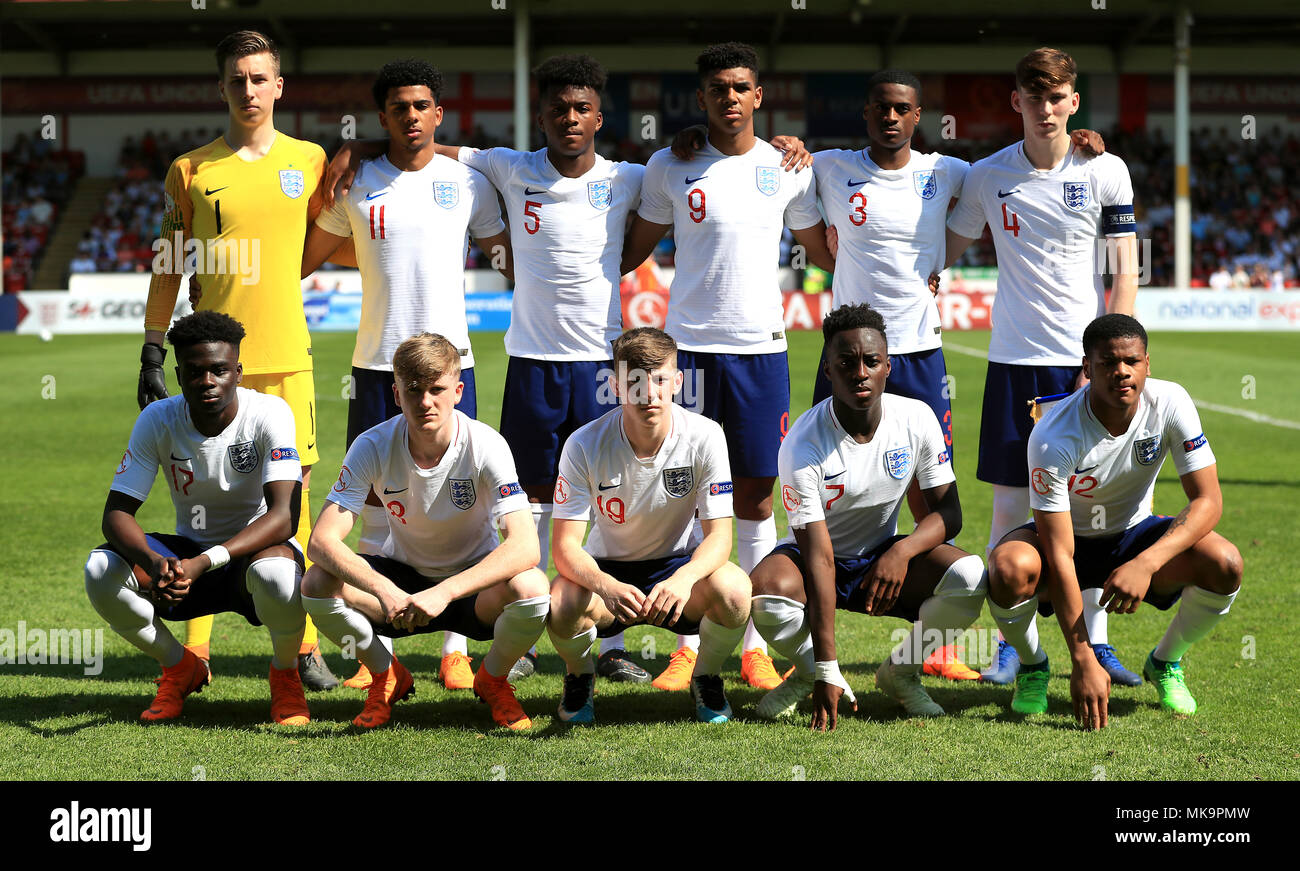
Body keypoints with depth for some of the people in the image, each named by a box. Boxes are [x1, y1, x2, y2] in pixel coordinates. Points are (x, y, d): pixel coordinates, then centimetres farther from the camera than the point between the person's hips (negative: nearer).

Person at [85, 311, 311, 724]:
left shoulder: (269, 414, -19)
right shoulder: (157, 420, -10)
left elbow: (284, 518, -28)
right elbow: (116, 512, -14)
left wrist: (203, 563, -42)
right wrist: (155, 564, -37)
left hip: (254, 549, -3)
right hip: (188, 554, 3)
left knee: (277, 573, -40)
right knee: (101, 570, -24)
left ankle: (285, 674, -5)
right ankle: (179, 668, 3)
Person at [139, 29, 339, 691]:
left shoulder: (309, 160, 8)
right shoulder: (191, 171, 3)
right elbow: (168, 267, 6)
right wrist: (152, 355, 1)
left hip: (287, 356, 1)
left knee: (293, 493, 2)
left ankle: (304, 646, 8)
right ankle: (195, 648, 4)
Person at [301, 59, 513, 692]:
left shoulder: (468, 183, 5)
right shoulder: (356, 185, 5)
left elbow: (511, 257, 14)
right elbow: (304, 259, 15)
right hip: (376, 362, 0)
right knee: (377, 506, 1)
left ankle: (455, 648, 5)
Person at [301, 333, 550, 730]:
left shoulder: (486, 446, -23)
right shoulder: (373, 447, -18)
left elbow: (524, 546, -33)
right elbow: (322, 540, -25)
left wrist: (445, 592, -46)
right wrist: (382, 590, -43)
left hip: (472, 581, -1)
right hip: (400, 579, 1)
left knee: (530, 589, -35)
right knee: (317, 584, -27)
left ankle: (493, 680, 0)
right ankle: (387, 677, 3)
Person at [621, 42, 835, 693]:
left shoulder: (786, 169, 6)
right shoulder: (670, 168, 4)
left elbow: (821, 248, 19)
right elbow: (636, 247, 13)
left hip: (761, 346, 1)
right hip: (689, 345, -1)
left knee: (756, 496, 3)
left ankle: (755, 645, 9)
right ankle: (688, 645, 5)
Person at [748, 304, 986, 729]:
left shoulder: (916, 419, -13)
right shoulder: (803, 445, -25)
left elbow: (948, 512, -6)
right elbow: (819, 559, -28)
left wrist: (902, 552, -31)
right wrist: (827, 671, -32)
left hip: (884, 556, 3)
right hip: (812, 555, -3)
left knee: (970, 578, -27)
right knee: (765, 594, -37)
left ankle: (901, 671, 1)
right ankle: (809, 673, -3)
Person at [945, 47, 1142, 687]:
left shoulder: (1106, 171, 0)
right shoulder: (987, 176, 3)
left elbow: (1125, 270, 0)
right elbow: (944, 251, 15)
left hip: (1087, 362, -1)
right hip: (1015, 360, 1)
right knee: (1010, 504, 1)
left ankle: (1095, 641, 11)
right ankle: (1013, 641, 10)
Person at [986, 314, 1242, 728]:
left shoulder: (1170, 403, -21)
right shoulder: (1054, 437, -30)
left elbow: (1208, 501, -22)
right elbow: (1060, 555, -31)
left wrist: (1146, 563, -40)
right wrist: (1082, 660, -36)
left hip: (1135, 535, 3)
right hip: (1069, 539, -3)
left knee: (1224, 565, -26)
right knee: (1010, 569, -37)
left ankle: (1164, 663, 4)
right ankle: (1032, 667, -2)